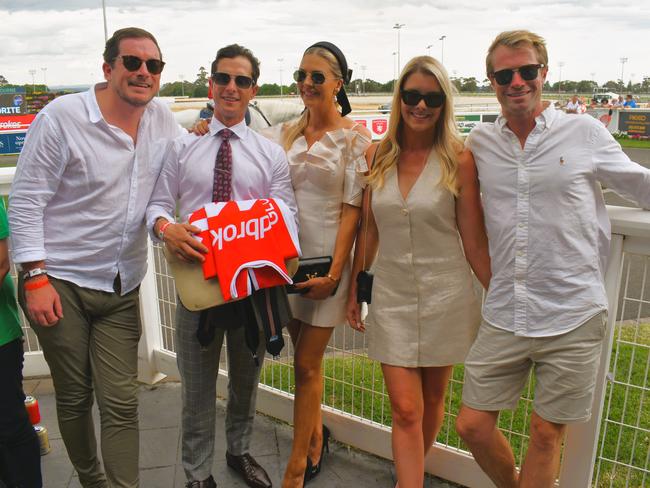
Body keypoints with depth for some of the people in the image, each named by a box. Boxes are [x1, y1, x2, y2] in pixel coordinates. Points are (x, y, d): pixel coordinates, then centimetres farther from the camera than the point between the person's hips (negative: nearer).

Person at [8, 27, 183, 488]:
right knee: (74, 398, 11)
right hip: (60, 282, -3)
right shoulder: (62, 117, -9)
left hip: (122, 289, 3)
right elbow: (25, 200, -9)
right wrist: (35, 277, -13)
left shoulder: (162, 117, 4)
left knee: (122, 403, 2)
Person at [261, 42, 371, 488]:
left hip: (327, 259, -4)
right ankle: (316, 436, 38)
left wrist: (335, 272, -15)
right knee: (306, 358, 16)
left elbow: (352, 208, -10)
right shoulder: (286, 133, 8)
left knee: (307, 365, 2)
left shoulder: (355, 136, -5)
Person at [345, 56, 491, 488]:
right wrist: (354, 289, 10)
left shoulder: (458, 160, -9)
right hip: (392, 296, 2)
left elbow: (475, 242, -5)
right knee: (405, 409, 1)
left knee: (432, 400, 17)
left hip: (445, 296, -1)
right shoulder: (378, 155, 0)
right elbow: (369, 229, 7)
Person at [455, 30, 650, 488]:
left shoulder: (585, 133, -2)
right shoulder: (480, 141, 4)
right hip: (504, 316, 3)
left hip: (572, 317, -2)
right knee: (473, 426, 10)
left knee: (546, 434, 11)